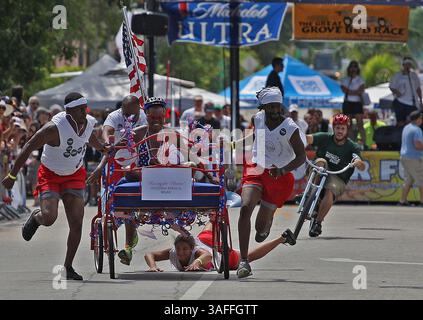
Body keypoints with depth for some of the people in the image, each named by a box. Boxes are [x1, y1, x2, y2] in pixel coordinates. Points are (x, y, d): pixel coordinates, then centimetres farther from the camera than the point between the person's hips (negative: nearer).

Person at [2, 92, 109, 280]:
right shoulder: (55, 128, -27)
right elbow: (28, 148, -21)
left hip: (74, 175, 4)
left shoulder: (89, 123, -9)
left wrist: (102, 148, 30)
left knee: (77, 223, -6)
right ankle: (35, 218, 19)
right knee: (49, 217, -20)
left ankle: (68, 266, 6)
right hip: (50, 174, -4)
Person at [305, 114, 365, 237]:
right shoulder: (325, 138, -4)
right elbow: (308, 139, -21)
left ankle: (318, 222, -17)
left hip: (338, 179, -1)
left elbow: (362, 167, -22)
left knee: (329, 193, -31)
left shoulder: (352, 147, -8)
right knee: (321, 161, -29)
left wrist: (359, 163, -46)